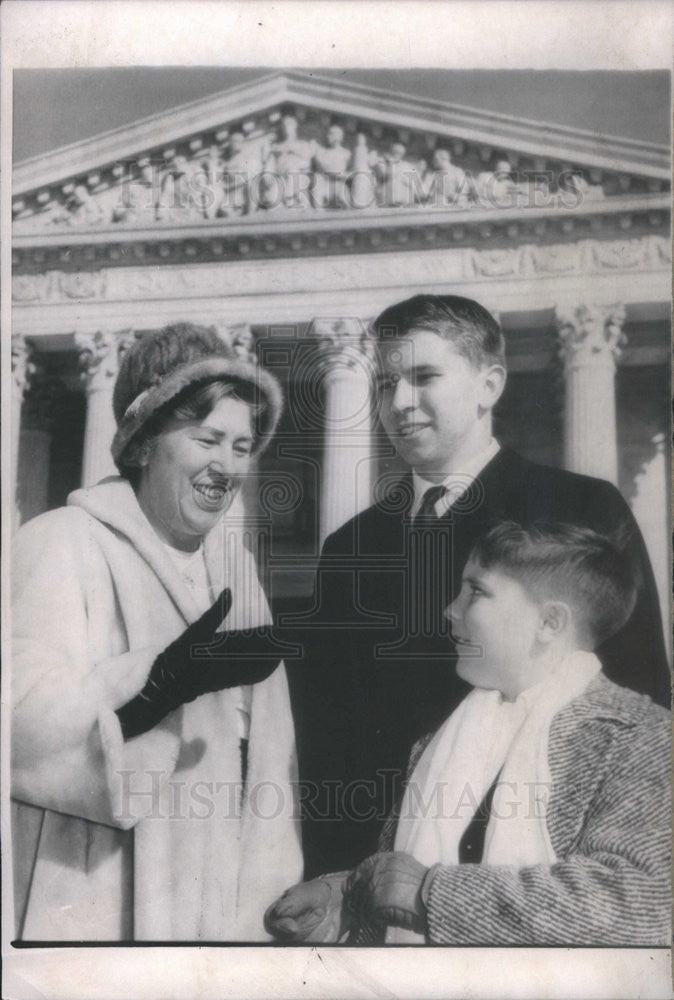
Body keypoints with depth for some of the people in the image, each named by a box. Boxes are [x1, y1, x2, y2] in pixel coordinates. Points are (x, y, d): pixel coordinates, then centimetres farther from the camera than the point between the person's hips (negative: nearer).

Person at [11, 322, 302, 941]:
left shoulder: (235, 563, 9)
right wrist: (165, 676, -32)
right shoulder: (62, 544, -9)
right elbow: (26, 723, -21)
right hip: (87, 909, -5)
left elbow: (267, 748, 4)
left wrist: (273, 894, -1)